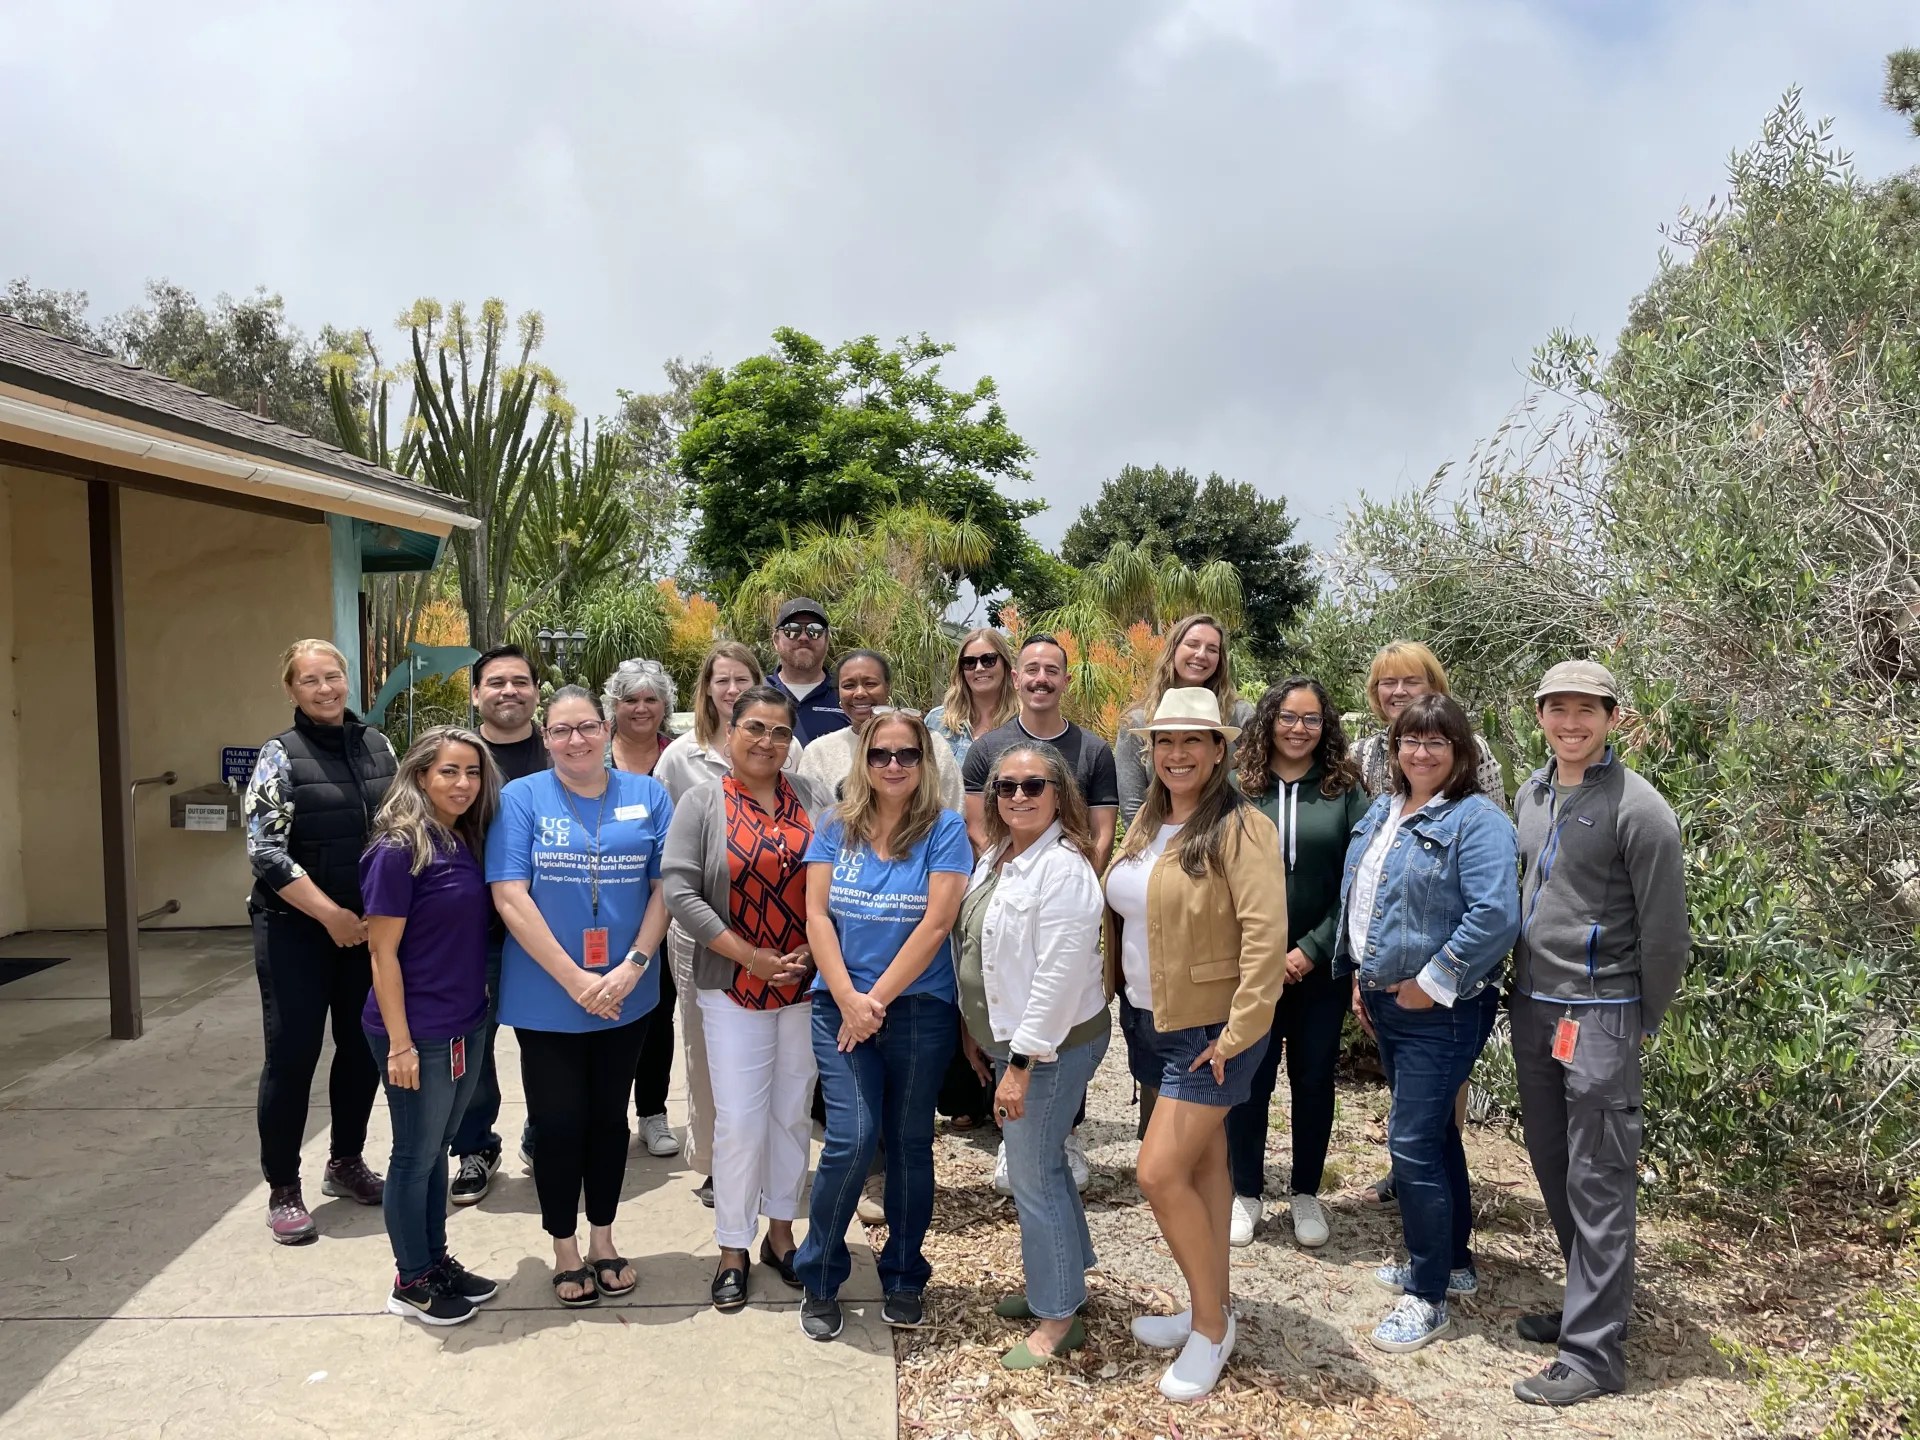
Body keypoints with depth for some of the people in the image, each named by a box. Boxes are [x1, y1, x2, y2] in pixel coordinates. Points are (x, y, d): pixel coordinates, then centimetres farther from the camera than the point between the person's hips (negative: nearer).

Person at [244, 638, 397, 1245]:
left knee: (364, 1048, 12)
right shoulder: (280, 756, -7)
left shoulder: (378, 746, 6)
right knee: (292, 1055, 1)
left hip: (369, 925, 5)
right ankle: (283, 1190, 15)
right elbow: (266, 852, -13)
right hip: (297, 930, -4)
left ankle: (345, 1163, 31)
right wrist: (331, 915, -16)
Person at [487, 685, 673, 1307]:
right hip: (546, 998, -2)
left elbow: (665, 887, 0)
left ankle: (603, 1239, 32)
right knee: (558, 1123, 7)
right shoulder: (522, 798, -5)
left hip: (625, 996, 2)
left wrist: (633, 966, -13)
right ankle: (565, 1249, 26)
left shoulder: (647, 795, 2)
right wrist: (576, 981, -16)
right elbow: (510, 898, -12)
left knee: (609, 1117, 15)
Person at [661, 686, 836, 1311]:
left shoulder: (815, 798, 2)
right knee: (740, 1121, 0)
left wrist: (816, 948, -11)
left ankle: (781, 1232, 29)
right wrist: (749, 955, -13)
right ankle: (733, 1249, 17)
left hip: (807, 984, 2)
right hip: (734, 988, -2)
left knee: (794, 1113, 12)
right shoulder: (703, 803, -3)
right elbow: (680, 892, -10)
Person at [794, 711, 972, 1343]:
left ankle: (904, 1279, 29)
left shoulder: (945, 830, -4)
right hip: (841, 1006, 1)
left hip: (921, 1010, 0)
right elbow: (817, 915, -1)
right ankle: (819, 1279, 11)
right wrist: (847, 998, -12)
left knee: (909, 1142, 10)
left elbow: (936, 923, -11)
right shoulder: (836, 829, 4)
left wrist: (879, 997, -12)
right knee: (852, 1137, -9)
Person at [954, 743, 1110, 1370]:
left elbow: (1059, 977, -24)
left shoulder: (1064, 869, -21)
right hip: (1007, 1036, 9)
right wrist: (974, 1028, 18)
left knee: (1033, 1176, -1)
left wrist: (1020, 1064, -22)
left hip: (1051, 1045, -9)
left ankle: (1059, 1318, 15)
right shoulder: (996, 857, 8)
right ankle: (1056, 1281, 38)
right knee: (1040, 1164, 20)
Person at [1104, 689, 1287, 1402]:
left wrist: (1239, 1032, -22)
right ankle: (1213, 1307, 31)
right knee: (1204, 1162, 18)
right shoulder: (1147, 823, 7)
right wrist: (1122, 997, 11)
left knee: (1160, 1174, -8)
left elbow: (1266, 933, -22)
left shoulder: (1239, 829, -17)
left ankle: (1211, 1323, 12)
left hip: (1209, 1030, -7)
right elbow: (1123, 910, 15)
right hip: (1150, 1021, 7)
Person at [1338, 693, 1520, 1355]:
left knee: (1413, 1145, -5)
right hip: (1387, 1002, 8)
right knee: (1433, 1132, 20)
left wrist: (1432, 983, -20)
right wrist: (1359, 975, 14)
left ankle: (1426, 1297, 10)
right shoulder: (1382, 811, 9)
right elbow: (1355, 897, 19)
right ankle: (1452, 1261, 37)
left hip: (1439, 1012, -8)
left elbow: (1495, 917, -26)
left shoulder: (1476, 820, -16)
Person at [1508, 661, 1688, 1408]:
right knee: (1552, 1166, 16)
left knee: (1598, 1182, -2)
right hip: (1532, 1007, 7)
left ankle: (1593, 1352, 6)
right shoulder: (1531, 792, 9)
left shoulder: (1638, 808, -13)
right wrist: (1524, 989, 17)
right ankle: (1589, 1304, 32)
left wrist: (1642, 1023, -2)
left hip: (1599, 1016, -7)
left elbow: (1664, 930, -9)